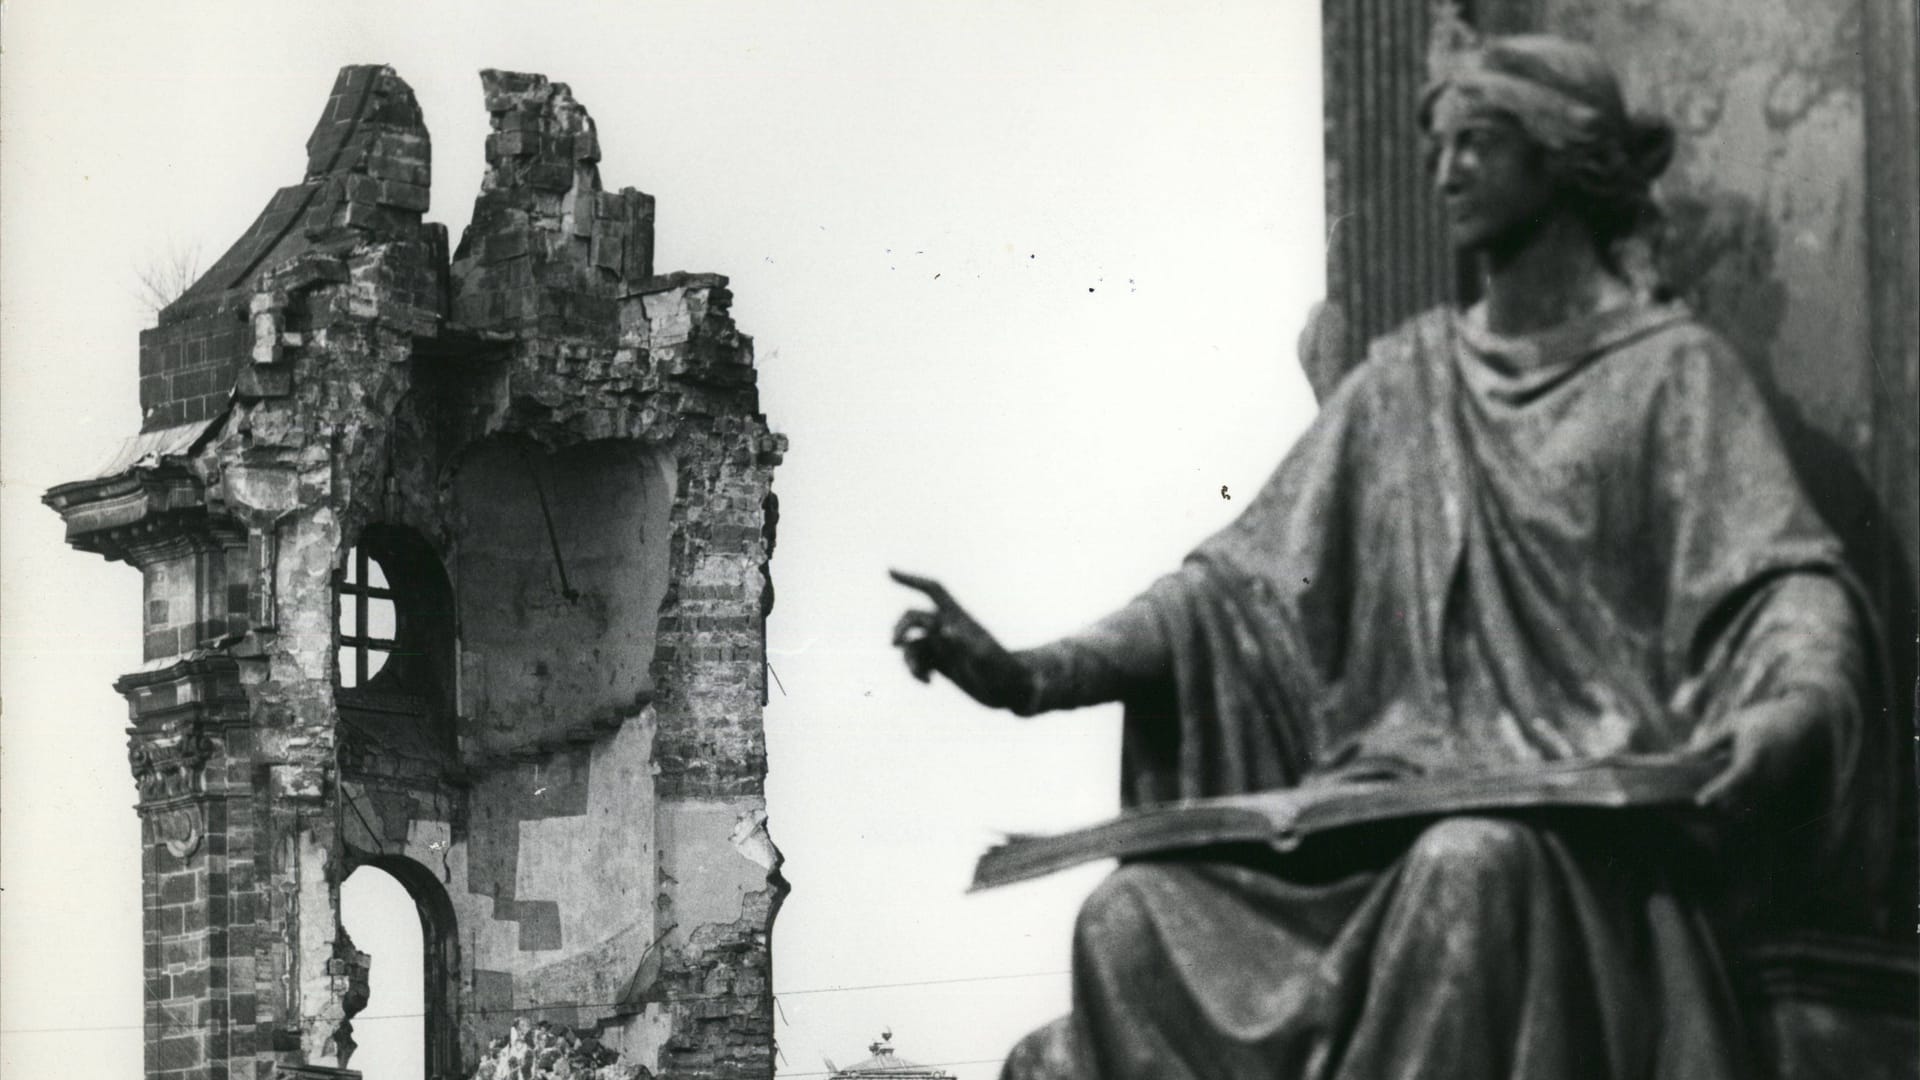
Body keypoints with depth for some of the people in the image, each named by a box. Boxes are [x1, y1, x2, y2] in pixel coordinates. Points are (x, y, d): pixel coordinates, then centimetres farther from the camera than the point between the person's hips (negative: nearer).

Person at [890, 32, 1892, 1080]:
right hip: (1393, 790, 4)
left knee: (1471, 865, -39)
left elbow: (1792, 585, -9)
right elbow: (1247, 579, 12)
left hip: (1584, 803, -4)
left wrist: (1795, 710, -34)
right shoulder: (1406, 379, 18)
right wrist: (1032, 677, -1)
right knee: (1132, 918, -19)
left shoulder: (1671, 371, 4)